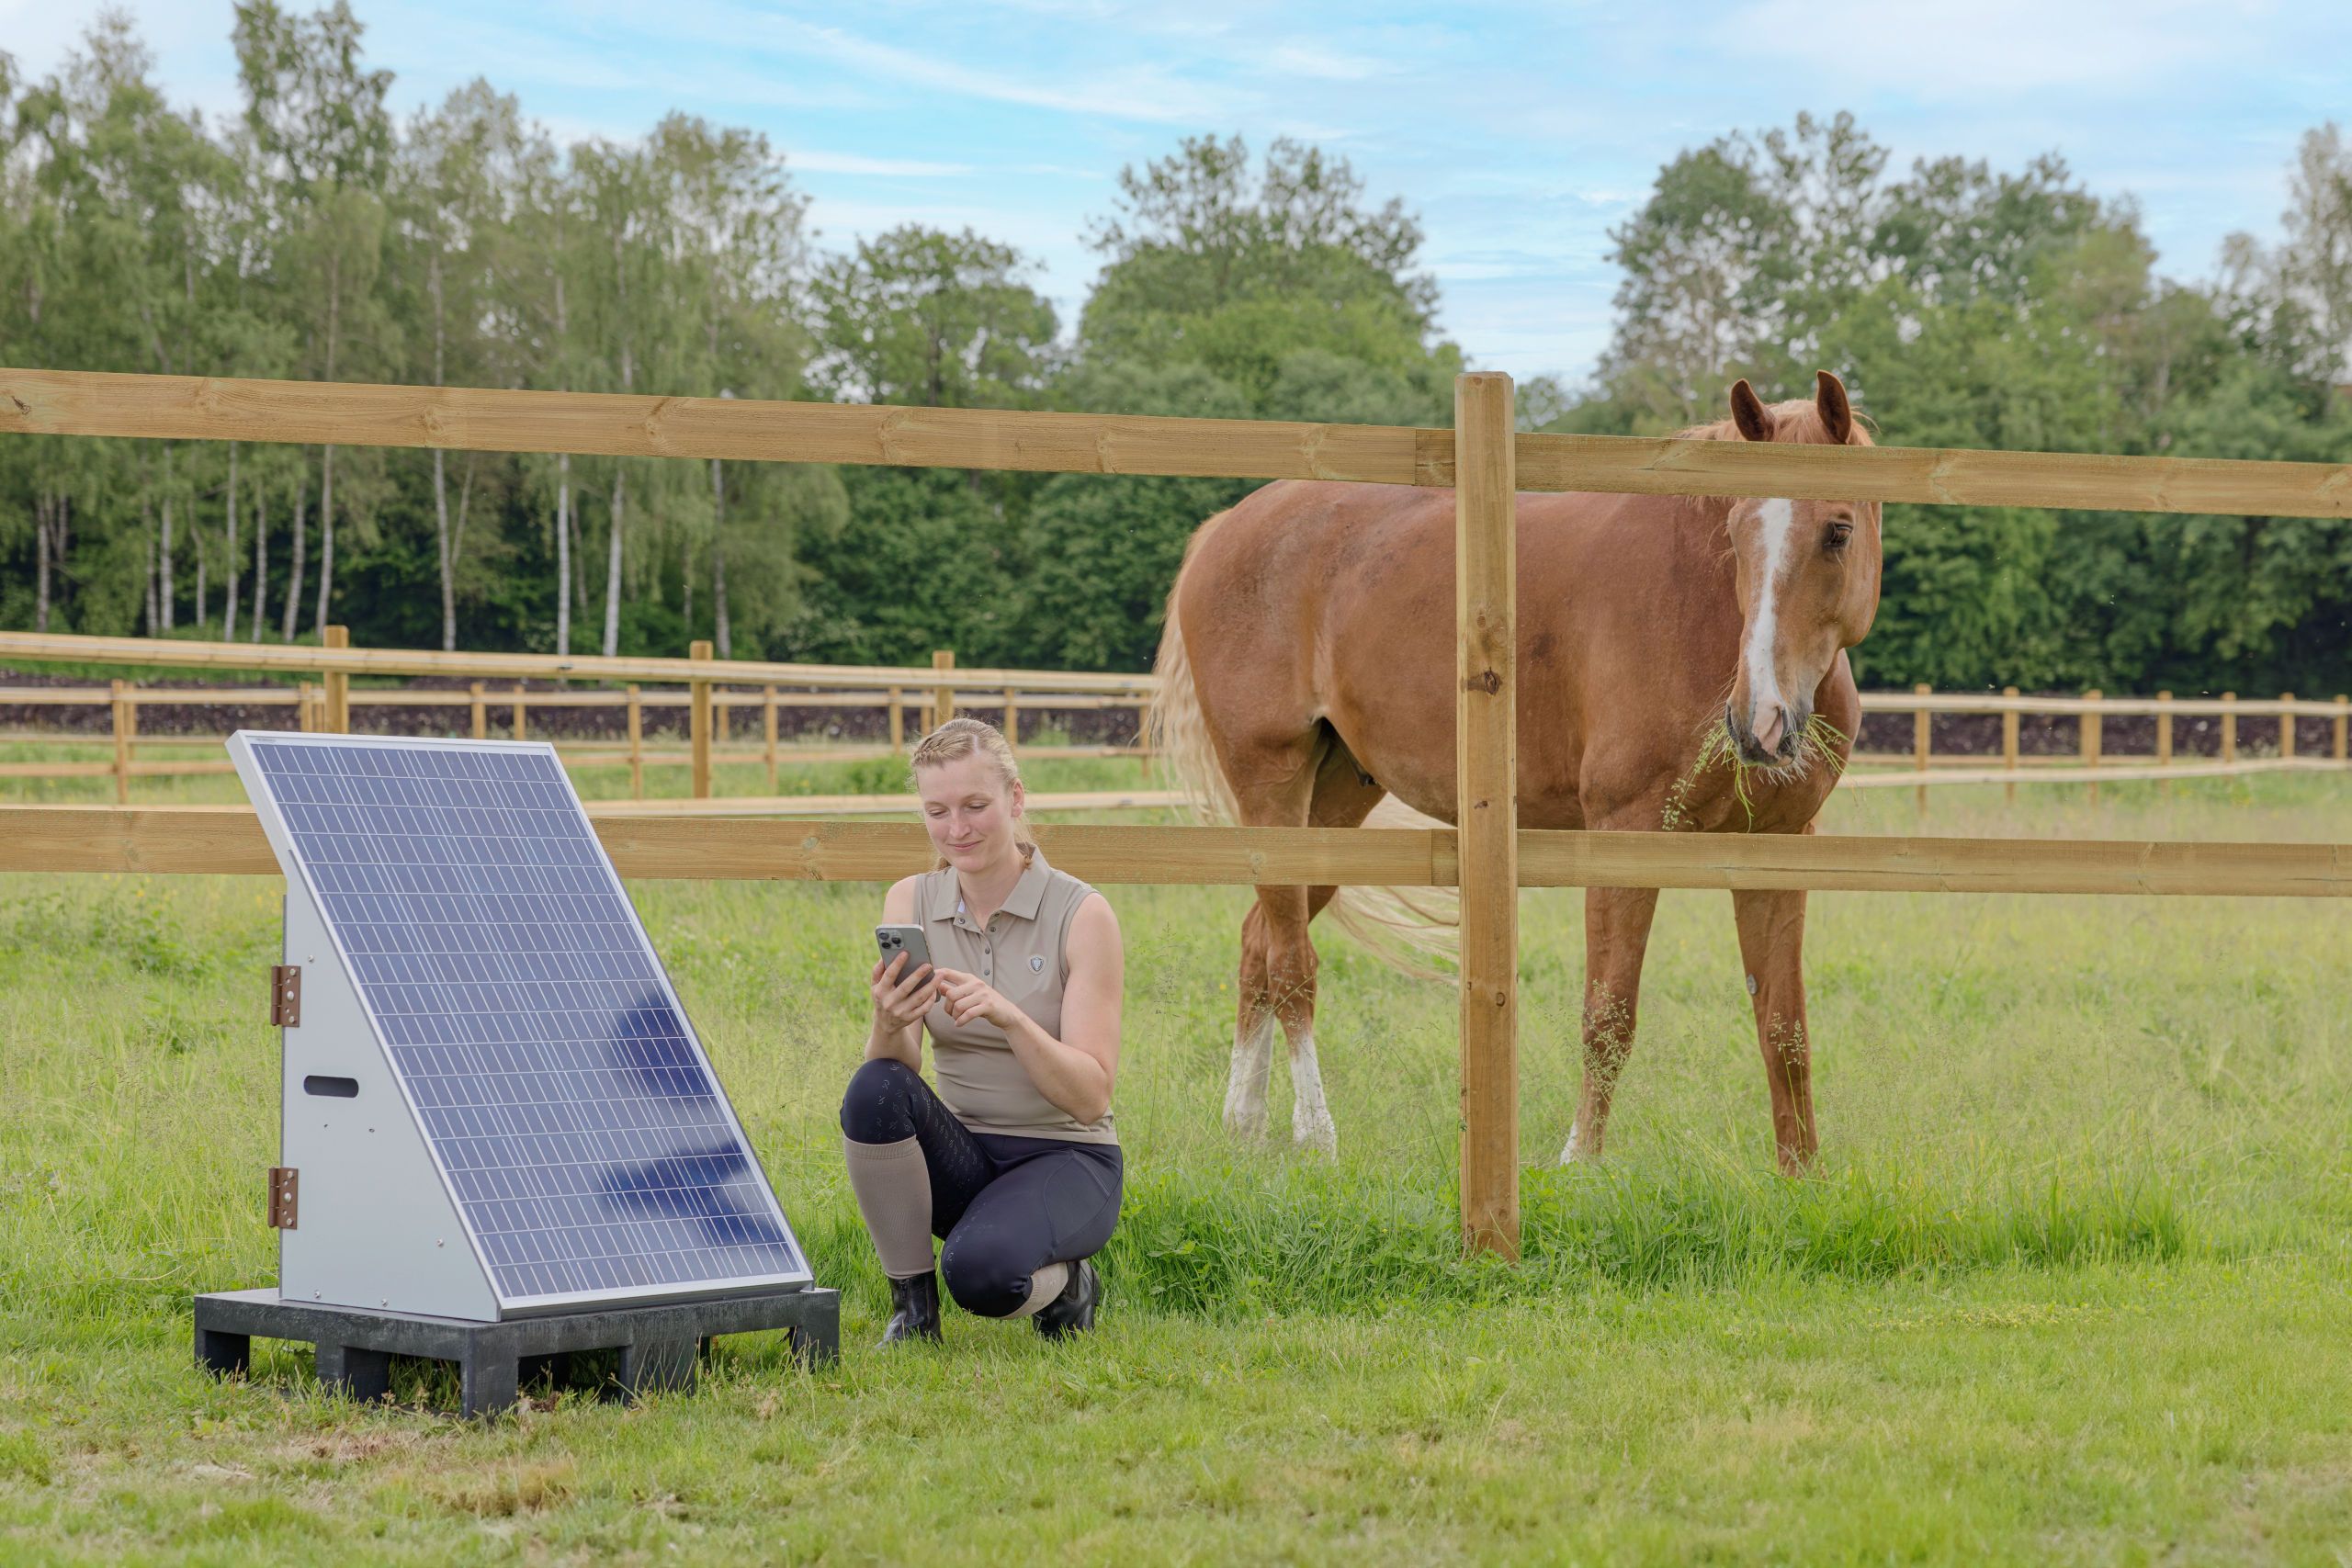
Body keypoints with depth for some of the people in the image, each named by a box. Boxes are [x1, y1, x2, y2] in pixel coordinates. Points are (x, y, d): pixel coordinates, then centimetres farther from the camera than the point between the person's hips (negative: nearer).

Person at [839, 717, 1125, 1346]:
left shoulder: (1082, 914, -13)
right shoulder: (910, 903, -2)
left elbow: (1091, 1098, -18)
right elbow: (897, 1066, -10)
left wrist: (1009, 1017, -34)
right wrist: (890, 1022, -33)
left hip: (1064, 1158, -4)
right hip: (961, 1159, 4)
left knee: (981, 1269, -35)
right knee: (874, 1089, -29)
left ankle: (1066, 1284, 1)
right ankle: (913, 1308, -13)